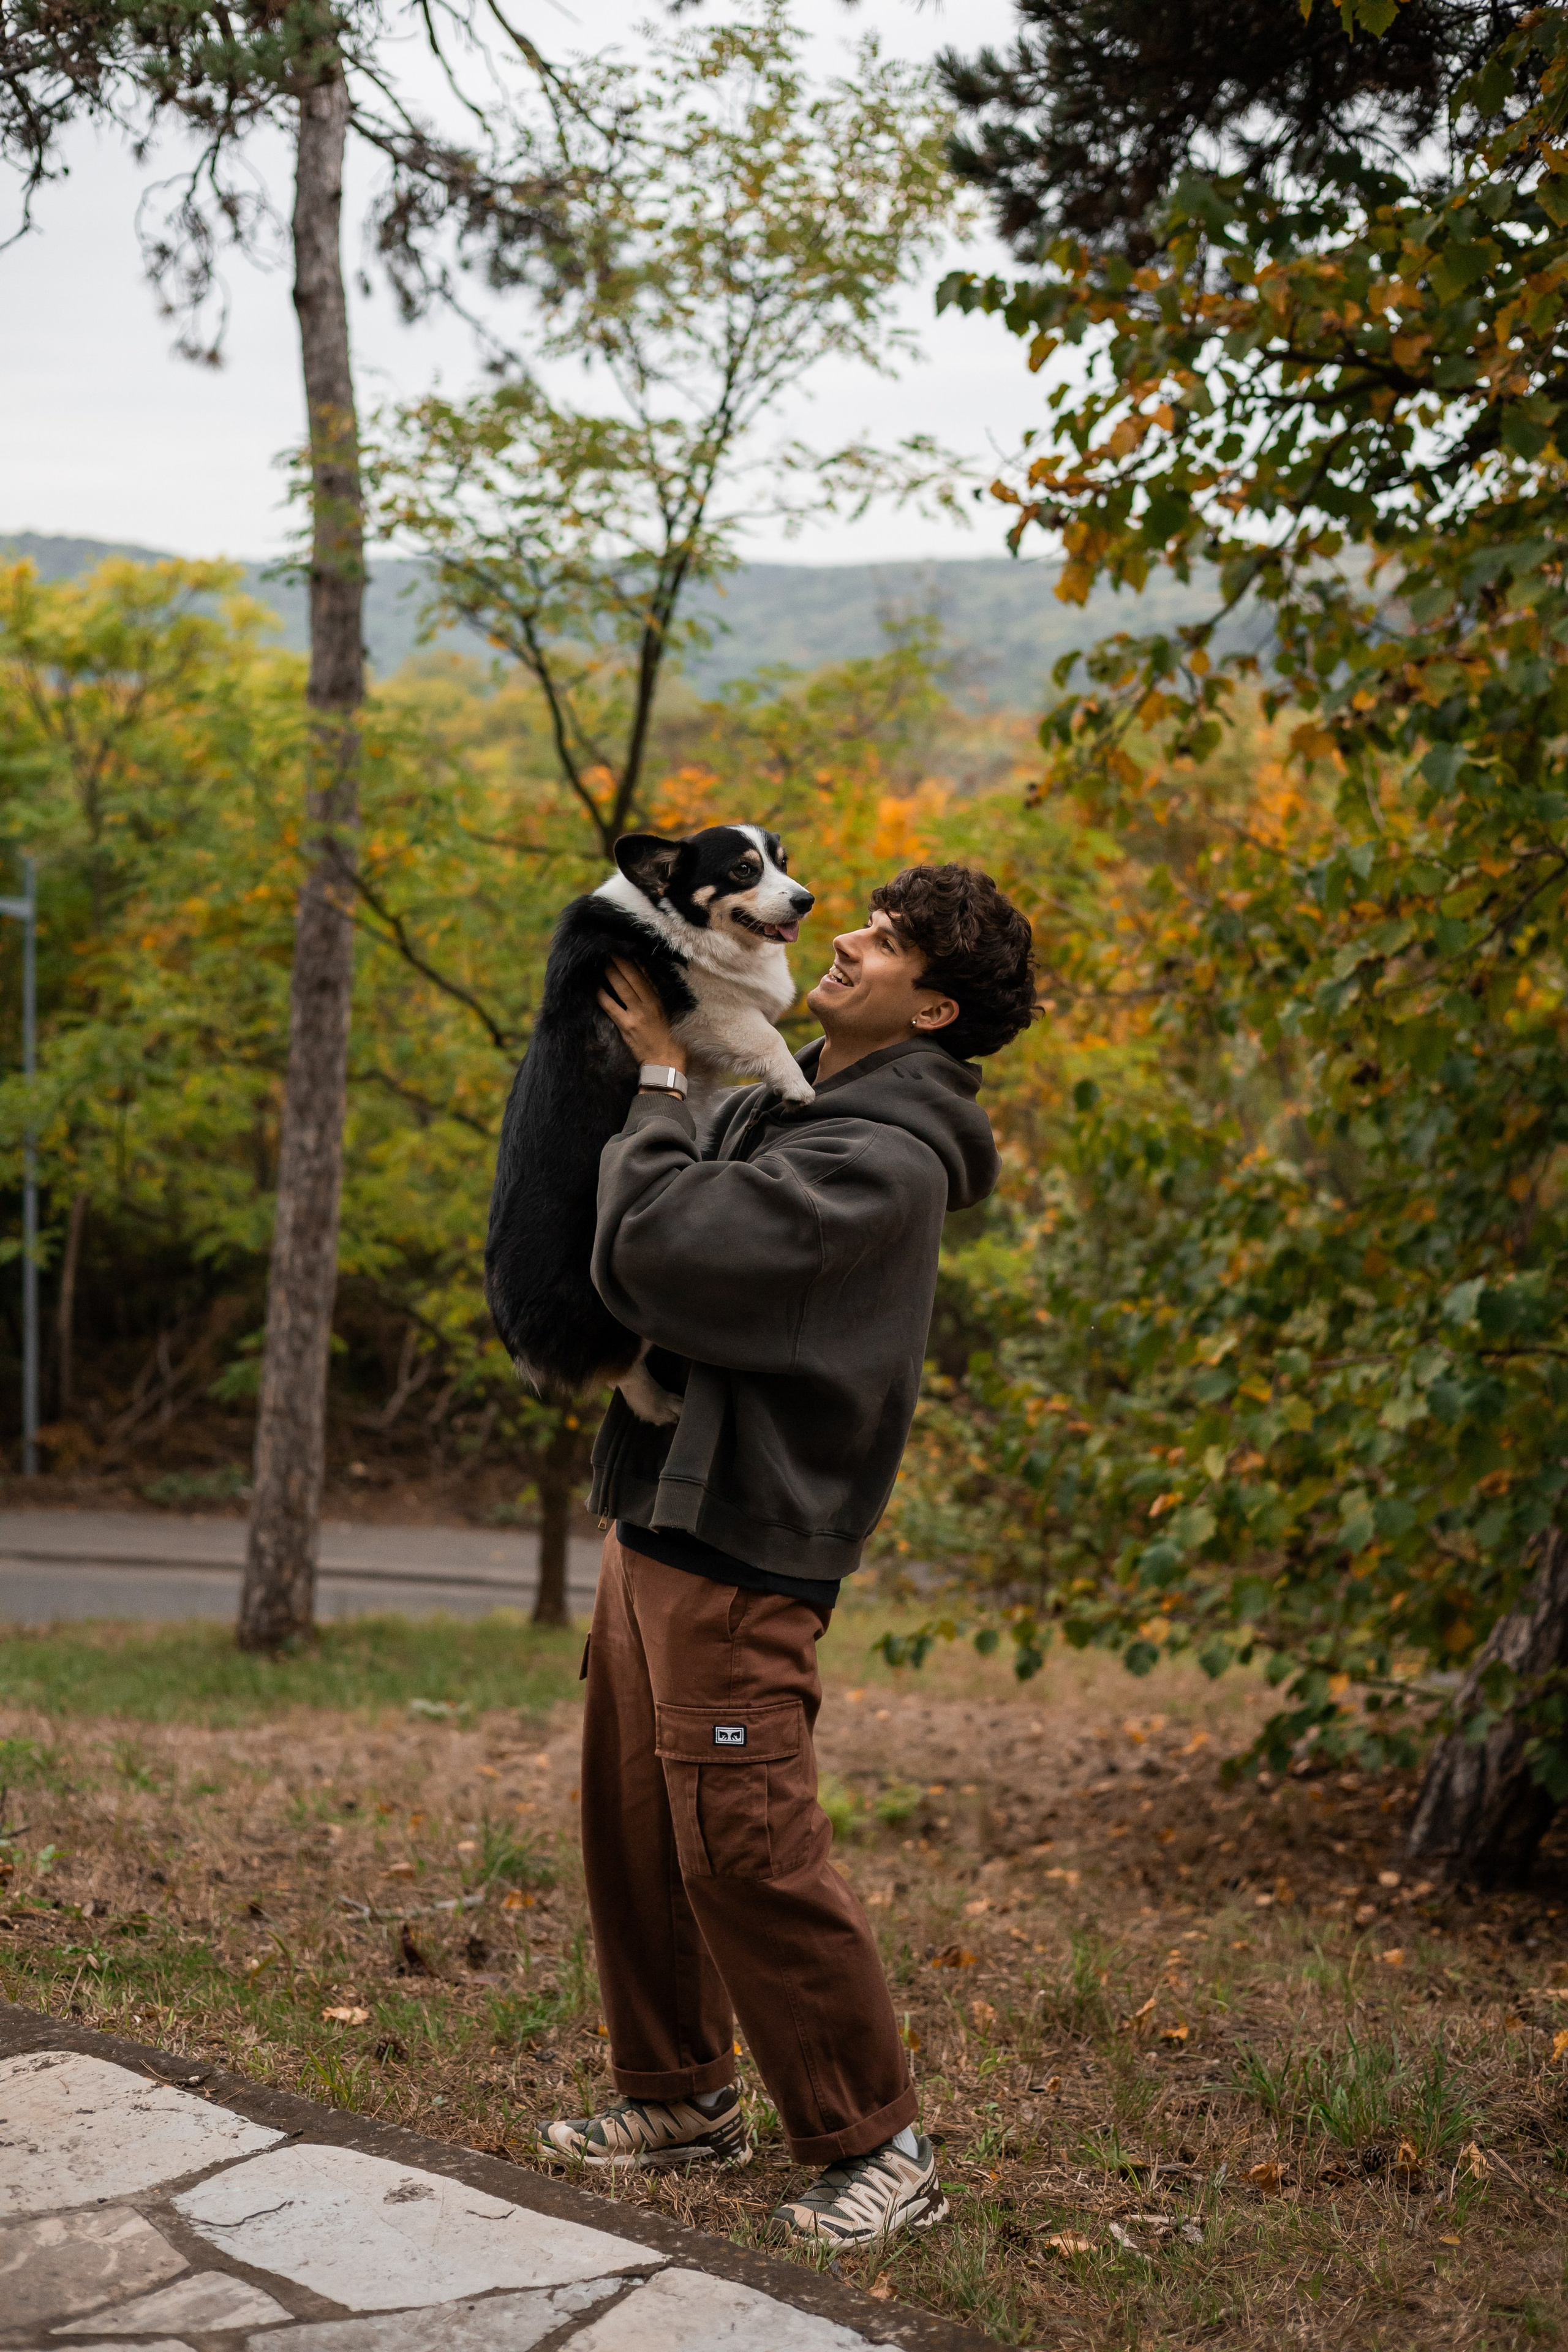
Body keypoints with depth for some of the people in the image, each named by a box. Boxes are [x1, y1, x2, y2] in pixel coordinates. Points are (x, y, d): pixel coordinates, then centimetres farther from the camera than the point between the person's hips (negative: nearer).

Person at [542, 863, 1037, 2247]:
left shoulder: (884, 1160, -18)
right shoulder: (784, 1102, 14)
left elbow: (664, 1245, -26)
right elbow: (654, 1263, 19)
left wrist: (661, 1082, -12)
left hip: (740, 1546, -10)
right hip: (659, 1513, 10)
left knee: (747, 1847, -9)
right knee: (633, 1827, 15)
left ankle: (879, 2147, 4)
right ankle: (683, 2095, 29)